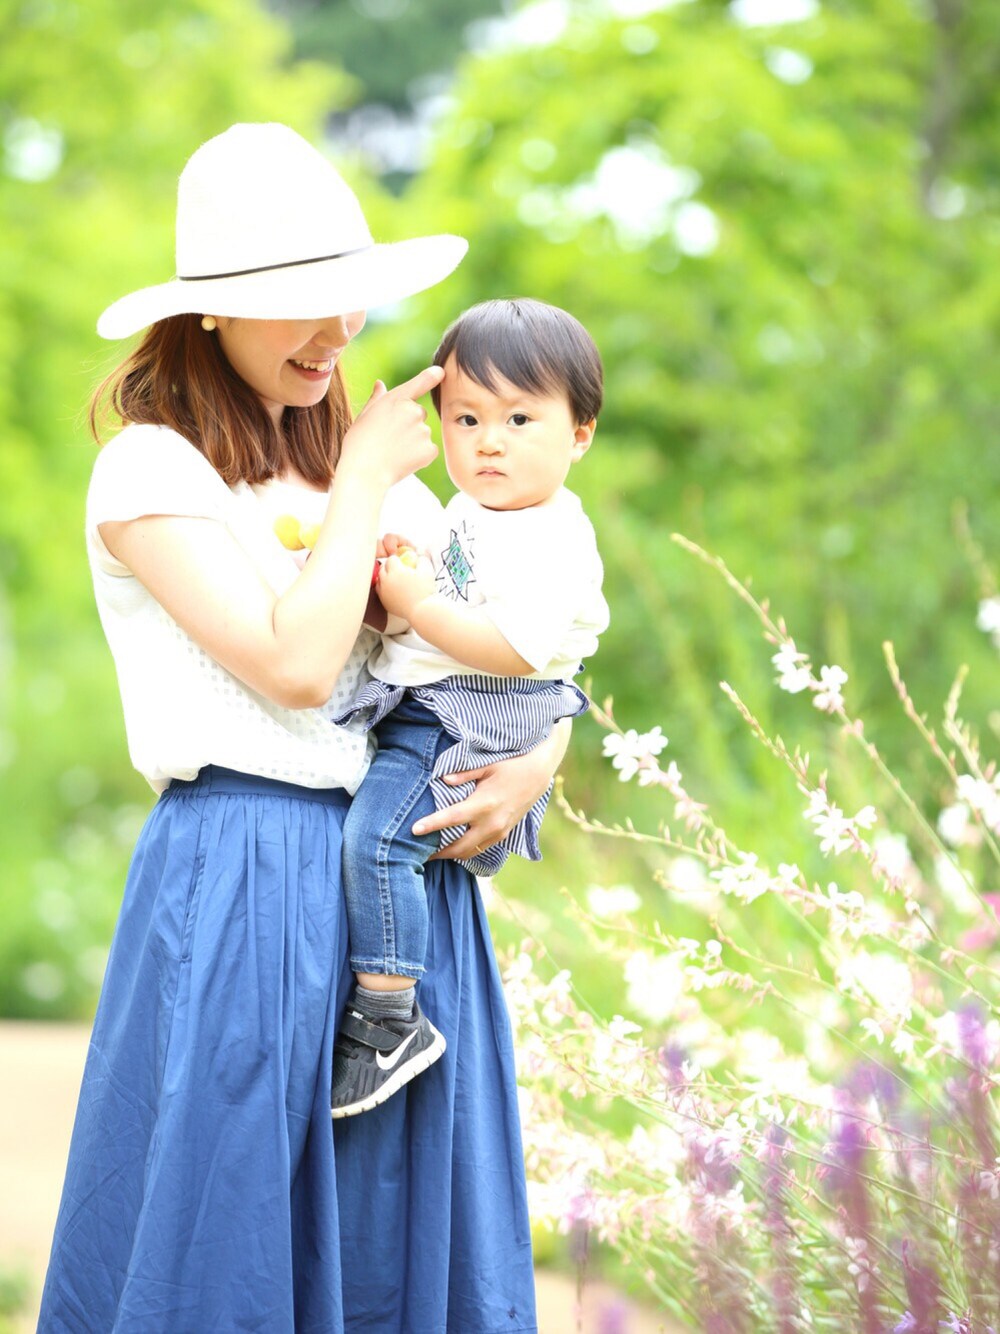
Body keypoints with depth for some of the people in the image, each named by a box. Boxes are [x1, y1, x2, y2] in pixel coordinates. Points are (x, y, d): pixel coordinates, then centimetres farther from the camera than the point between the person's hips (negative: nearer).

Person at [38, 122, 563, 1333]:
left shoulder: (363, 461, 16)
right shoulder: (149, 472, -4)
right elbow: (297, 663, -14)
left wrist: (542, 753, -1)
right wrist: (362, 486, -4)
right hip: (244, 883, -6)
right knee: (221, 1234, -2)